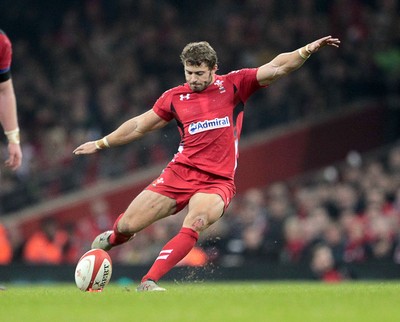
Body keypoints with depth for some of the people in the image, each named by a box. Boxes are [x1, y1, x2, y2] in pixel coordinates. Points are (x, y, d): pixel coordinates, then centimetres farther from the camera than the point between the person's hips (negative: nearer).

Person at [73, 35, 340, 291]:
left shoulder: (234, 85, 3)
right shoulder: (175, 97, 9)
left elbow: (276, 68, -4)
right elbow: (140, 126, 21)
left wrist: (306, 50, -20)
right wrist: (101, 144, 27)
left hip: (217, 182, -2)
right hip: (180, 172, 2)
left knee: (196, 222, -33)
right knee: (128, 225, -2)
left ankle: (148, 282, -32)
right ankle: (115, 237, 37)